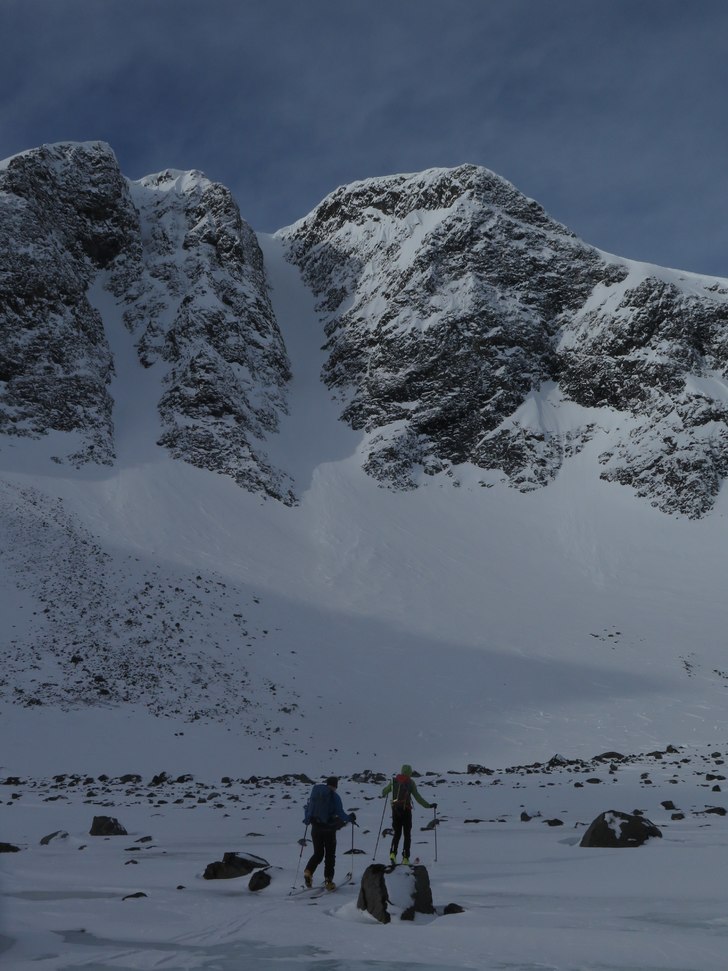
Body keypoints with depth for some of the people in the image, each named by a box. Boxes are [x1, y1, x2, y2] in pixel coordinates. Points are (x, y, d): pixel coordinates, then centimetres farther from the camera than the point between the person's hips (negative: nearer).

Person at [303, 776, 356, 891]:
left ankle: (308, 871, -8)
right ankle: (328, 880, 7)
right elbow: (340, 814, -11)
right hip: (329, 829, -3)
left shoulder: (315, 792, 3)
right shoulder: (335, 796, -9)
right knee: (330, 855, 11)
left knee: (318, 853, 16)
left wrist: (307, 820, 28)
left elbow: (308, 807, 9)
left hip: (315, 828, 4)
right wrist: (350, 818, 9)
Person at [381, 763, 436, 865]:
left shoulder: (393, 780, 6)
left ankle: (393, 852, -7)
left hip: (395, 809, 3)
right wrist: (429, 805, 1)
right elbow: (417, 797, -6)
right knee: (407, 834, 8)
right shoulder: (410, 782, -2)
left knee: (397, 833, 14)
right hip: (406, 810, -3)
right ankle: (405, 857, 1)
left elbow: (384, 792, 17)